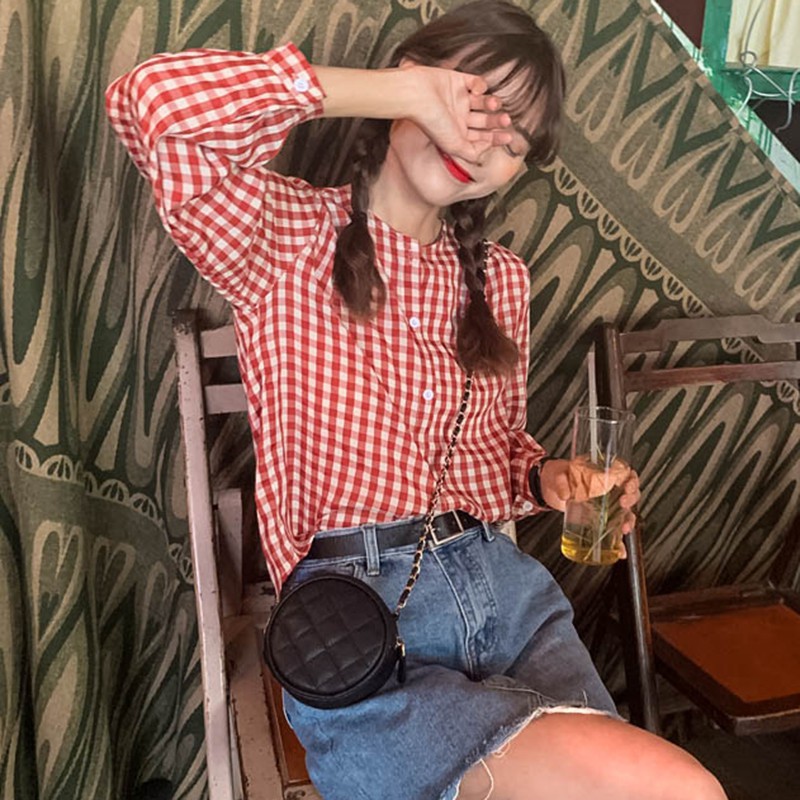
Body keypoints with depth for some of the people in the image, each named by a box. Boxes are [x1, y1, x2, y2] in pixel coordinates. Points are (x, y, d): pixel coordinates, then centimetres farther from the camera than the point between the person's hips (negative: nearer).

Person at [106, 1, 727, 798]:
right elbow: (150, 101, -18)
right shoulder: (286, 235, -1)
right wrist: (394, 90, -14)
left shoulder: (500, 278, 14)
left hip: (507, 586, 6)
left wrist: (547, 481, 0)